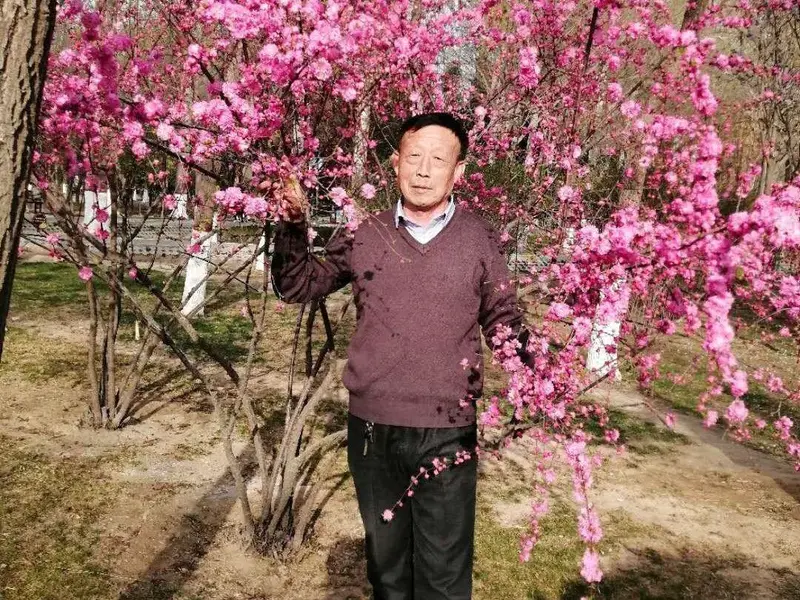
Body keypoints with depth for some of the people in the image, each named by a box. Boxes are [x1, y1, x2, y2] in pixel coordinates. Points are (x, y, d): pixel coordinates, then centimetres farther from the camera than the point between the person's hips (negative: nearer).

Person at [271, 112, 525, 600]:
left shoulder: (480, 239, -2)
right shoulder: (365, 235, 1)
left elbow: (504, 323, 4)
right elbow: (296, 287, 7)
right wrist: (293, 224, -9)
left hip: (448, 434, -2)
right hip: (372, 430, 2)